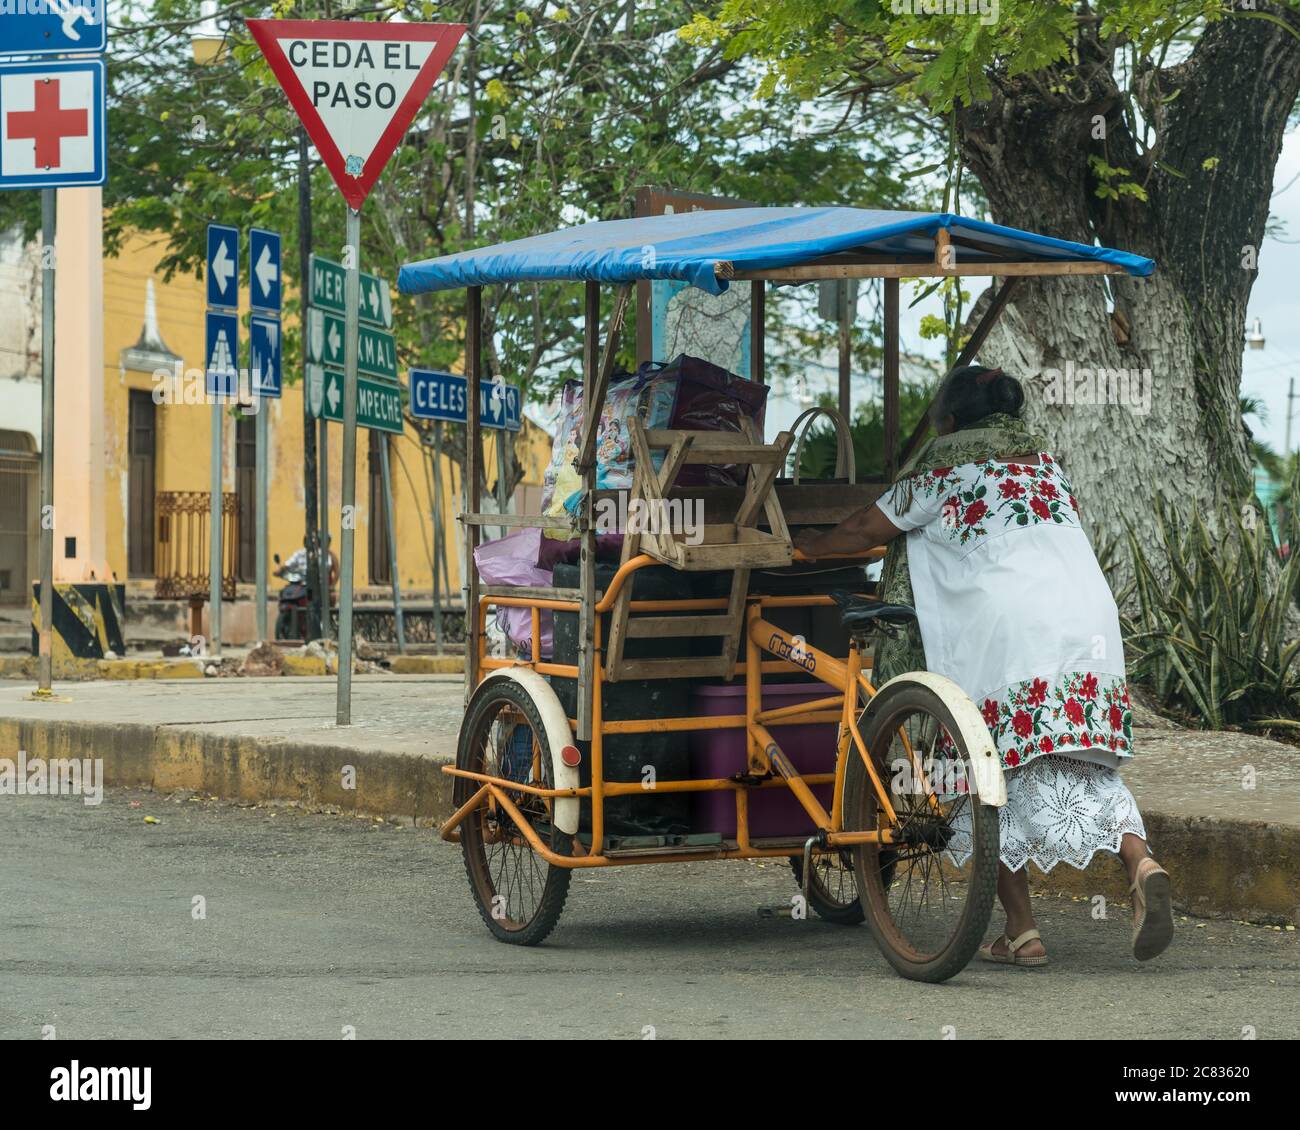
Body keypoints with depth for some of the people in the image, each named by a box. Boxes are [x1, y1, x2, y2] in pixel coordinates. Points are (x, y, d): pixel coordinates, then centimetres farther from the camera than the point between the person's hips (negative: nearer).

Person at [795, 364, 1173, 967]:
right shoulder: (1045, 461, 24)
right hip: (1088, 621, 5)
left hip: (1004, 634, -5)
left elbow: (867, 528, 16)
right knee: (1087, 766, 6)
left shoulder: (949, 470, 8)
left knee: (1000, 776, 4)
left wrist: (814, 545, 35)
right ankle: (1140, 861, -22)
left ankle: (1021, 931, 2)